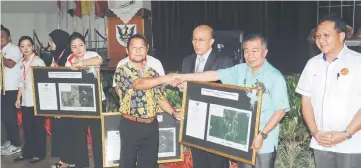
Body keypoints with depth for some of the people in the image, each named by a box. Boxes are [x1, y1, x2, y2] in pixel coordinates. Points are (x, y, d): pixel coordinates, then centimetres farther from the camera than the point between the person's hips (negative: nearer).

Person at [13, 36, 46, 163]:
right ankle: (27, 152, 23)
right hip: (25, 101, 6)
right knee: (27, 127, 12)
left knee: (38, 127, 3)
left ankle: (39, 153, 13)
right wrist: (18, 99, 12)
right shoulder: (21, 63, 11)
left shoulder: (39, 62, -9)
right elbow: (21, 82, 15)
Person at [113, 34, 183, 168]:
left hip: (152, 126, 5)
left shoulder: (153, 72, 10)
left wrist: (174, 113, -1)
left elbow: (159, 96, 12)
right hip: (131, 126, -4)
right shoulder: (121, 71, -8)